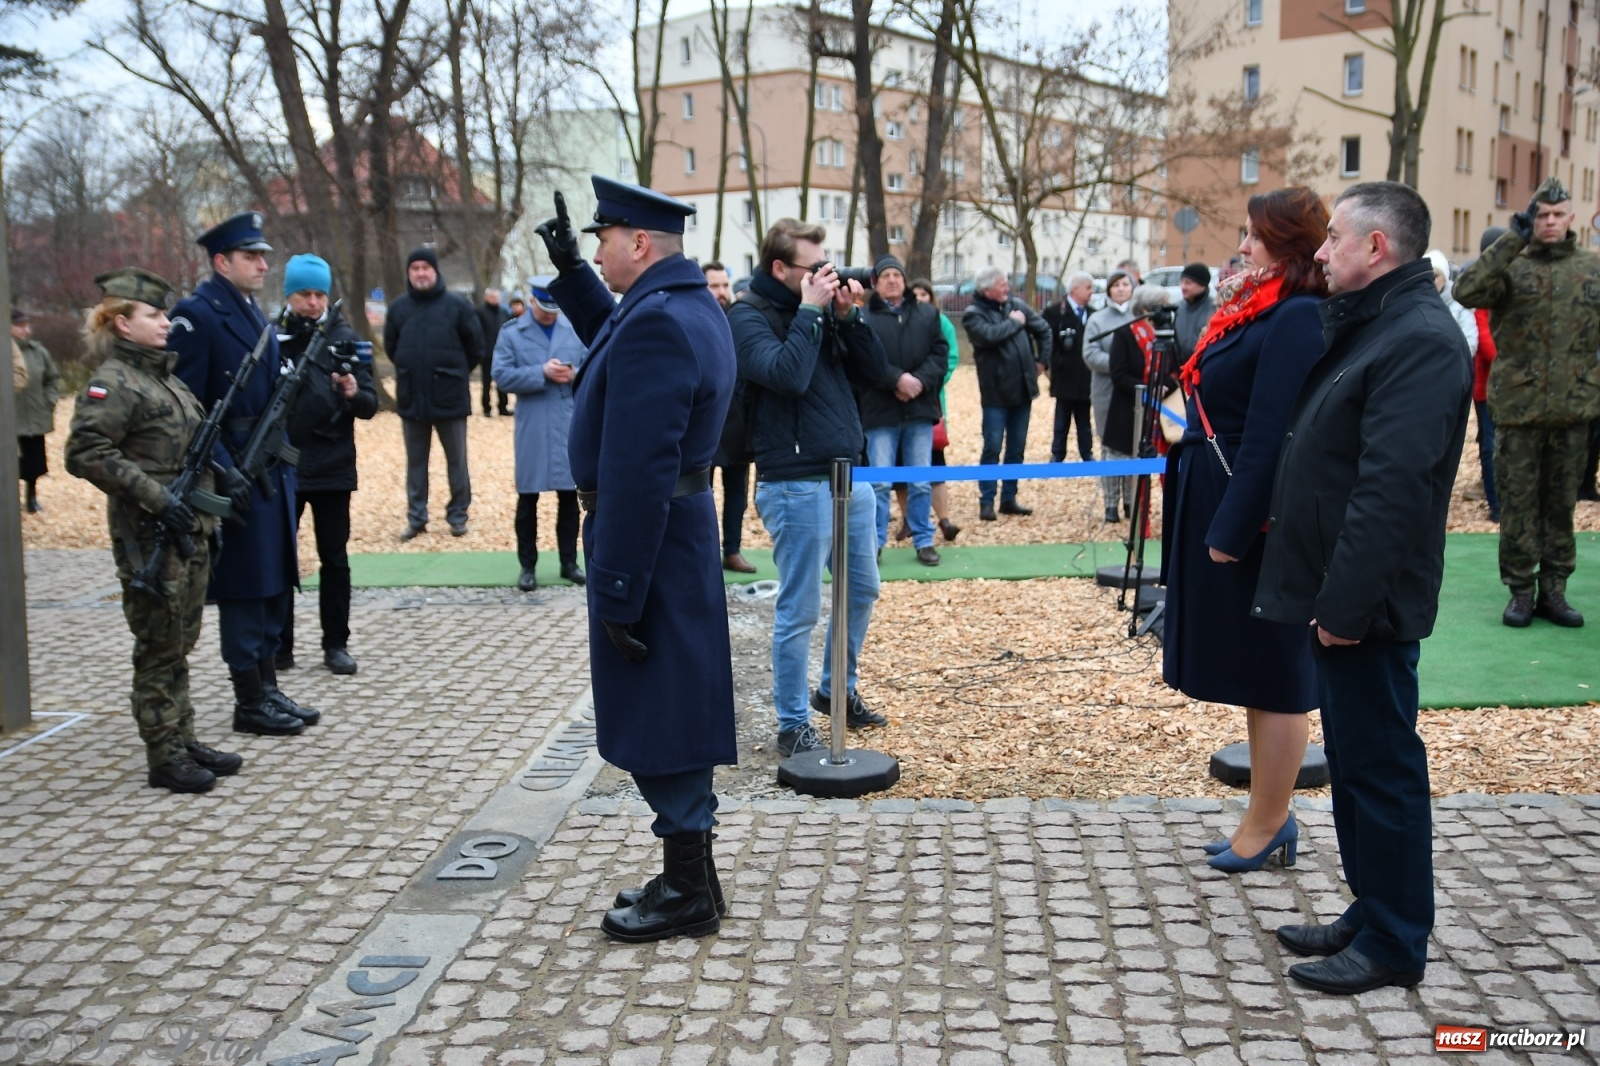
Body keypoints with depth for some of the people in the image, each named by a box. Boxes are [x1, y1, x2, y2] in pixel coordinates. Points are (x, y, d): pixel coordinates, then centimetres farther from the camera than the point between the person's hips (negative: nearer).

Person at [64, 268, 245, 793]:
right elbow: (85, 453, -21)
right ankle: (164, 758, 9)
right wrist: (154, 496, -23)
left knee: (181, 643, 14)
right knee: (159, 649, 0)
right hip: (149, 537, -8)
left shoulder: (165, 375, 14)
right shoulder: (113, 382, -12)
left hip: (190, 531, 8)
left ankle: (184, 740, 24)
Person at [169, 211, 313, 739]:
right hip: (237, 476, -8)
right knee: (244, 589, -1)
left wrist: (285, 468, 17)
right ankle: (250, 704, 10)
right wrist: (223, 472, -21)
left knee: (276, 586, 13)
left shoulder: (254, 313, 15)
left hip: (272, 473, 8)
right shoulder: (196, 314, -11)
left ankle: (269, 689, 24)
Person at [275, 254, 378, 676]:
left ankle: (336, 645, 17)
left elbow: (370, 405, -4)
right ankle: (279, 645, 18)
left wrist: (353, 393, -24)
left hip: (332, 468, 0)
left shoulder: (345, 339, -1)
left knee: (334, 559, 8)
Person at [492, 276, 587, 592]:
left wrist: (575, 375, -15)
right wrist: (542, 372, -19)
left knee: (569, 496, 8)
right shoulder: (511, 332, 0)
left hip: (570, 425, 2)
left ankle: (569, 562, 20)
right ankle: (528, 566, 14)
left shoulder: (576, 330, 8)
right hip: (531, 428, -2)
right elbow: (502, 375, -9)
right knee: (528, 498, 4)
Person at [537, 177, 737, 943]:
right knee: (669, 714, 17)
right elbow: (611, 337, 32)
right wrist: (570, 272, 20)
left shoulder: (657, 321, -22)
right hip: (679, 529, 10)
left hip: (650, 540, -10)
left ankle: (688, 893, 14)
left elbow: (637, 472, -26)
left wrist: (618, 594, -23)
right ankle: (688, 874, 29)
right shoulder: (690, 304, 10)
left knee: (657, 717, 1)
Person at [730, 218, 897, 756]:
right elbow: (785, 374, -27)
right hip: (795, 485, -8)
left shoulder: (822, 309, 11)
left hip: (850, 476, 8)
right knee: (799, 610, -1)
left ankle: (838, 688, 38)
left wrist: (847, 316, -4)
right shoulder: (749, 315, -9)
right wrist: (809, 310, -18)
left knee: (861, 590, 18)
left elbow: (876, 373, 7)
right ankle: (792, 725, 12)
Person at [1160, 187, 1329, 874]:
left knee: (1271, 675, 4)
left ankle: (1268, 822, 18)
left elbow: (1271, 436, -23)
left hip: (1258, 520, -10)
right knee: (1255, 671, 17)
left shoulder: (1297, 319, -18)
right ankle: (1270, 812, 30)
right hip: (1223, 508, 10)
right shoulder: (1259, 309, 11)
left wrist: (1232, 532, -21)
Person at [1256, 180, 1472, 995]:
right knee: (1353, 760, 18)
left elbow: (1393, 487, -26)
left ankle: (1394, 944, 15)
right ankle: (1371, 913, 31)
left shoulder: (1420, 339, -19)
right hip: (1335, 591, 10)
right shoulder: (1369, 325, 15)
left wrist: (1345, 602, -25)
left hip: (1367, 605, -10)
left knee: (1379, 766, 1)